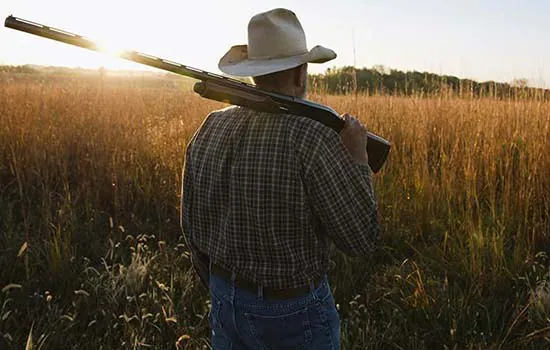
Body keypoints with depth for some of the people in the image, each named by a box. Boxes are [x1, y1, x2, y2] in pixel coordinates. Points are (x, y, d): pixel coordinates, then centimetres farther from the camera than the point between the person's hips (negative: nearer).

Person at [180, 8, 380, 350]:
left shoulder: (209, 130, -6)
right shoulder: (313, 138, -25)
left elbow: (194, 228, 4)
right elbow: (362, 240, -18)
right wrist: (358, 158, -9)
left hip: (226, 301, 5)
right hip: (294, 311, -5)